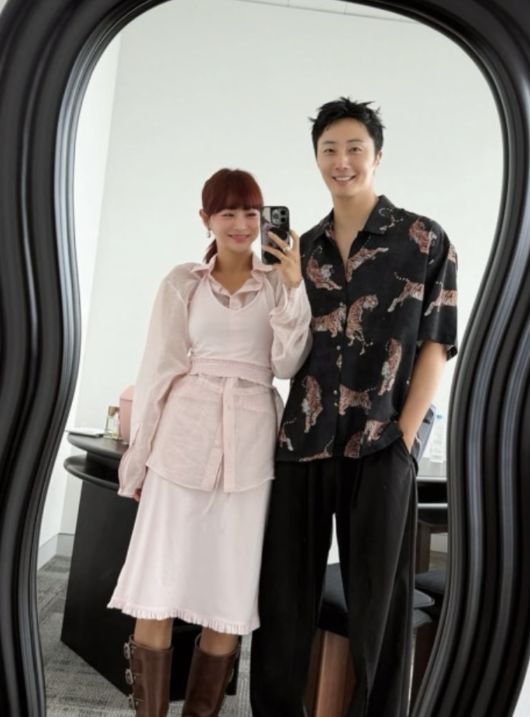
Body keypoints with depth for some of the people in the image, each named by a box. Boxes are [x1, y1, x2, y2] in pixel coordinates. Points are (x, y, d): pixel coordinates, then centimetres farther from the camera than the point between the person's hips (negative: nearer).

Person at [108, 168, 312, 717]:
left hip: (250, 448, 1)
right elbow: (158, 371, 6)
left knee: (230, 592, 6)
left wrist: (293, 286, -9)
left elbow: (287, 365, -1)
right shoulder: (182, 283, 8)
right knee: (158, 588, 1)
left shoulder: (278, 283, 10)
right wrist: (138, 454, 6)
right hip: (183, 442, 0)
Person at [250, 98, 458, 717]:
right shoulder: (303, 248, 13)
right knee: (285, 590, 10)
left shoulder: (425, 241, 2)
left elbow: (435, 346, -2)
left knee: (377, 596, 6)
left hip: (380, 446, -3)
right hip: (302, 440, 4)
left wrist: (404, 434, -8)